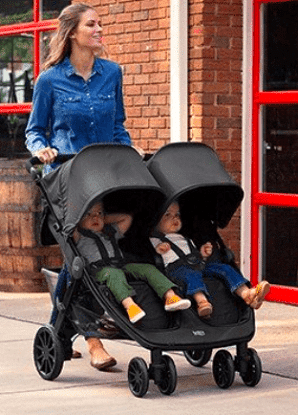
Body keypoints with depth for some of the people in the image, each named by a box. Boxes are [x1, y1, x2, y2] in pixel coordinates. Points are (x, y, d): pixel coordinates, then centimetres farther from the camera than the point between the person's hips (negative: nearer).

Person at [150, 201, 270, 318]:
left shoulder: (185, 239, 40)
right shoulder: (154, 240, 19)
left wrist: (203, 255, 16)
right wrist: (157, 250, -15)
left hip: (198, 264, 7)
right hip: (176, 267, -7)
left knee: (225, 268, -12)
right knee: (191, 275, -40)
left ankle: (246, 293, -31)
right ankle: (201, 301, -68)